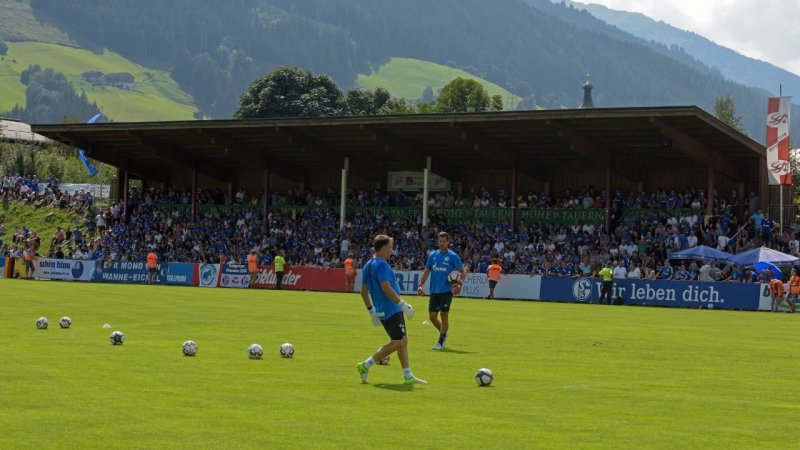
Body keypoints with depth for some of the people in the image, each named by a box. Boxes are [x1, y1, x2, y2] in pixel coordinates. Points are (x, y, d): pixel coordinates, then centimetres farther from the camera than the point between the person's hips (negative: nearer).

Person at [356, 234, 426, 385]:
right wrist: (403, 304, -21)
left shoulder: (368, 266, 14)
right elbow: (386, 288, -25)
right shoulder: (381, 265, -15)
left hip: (382, 311, 10)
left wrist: (372, 311, 22)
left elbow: (363, 291, 17)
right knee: (398, 342, -9)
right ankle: (366, 365, -6)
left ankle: (408, 376, 12)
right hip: (391, 310, -10)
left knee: (403, 341, 12)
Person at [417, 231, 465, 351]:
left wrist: (459, 283, -20)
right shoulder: (432, 255, 10)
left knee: (444, 315, -5)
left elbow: (463, 271, -3)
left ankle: (441, 342, 4)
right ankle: (443, 333, 29)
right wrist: (421, 284, 2)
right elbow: (427, 271, 14)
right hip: (434, 291, 5)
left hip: (446, 291, -5)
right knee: (432, 316, 5)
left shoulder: (453, 256, -3)